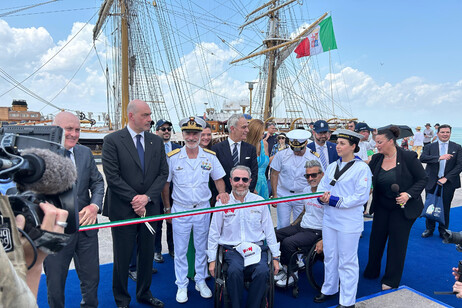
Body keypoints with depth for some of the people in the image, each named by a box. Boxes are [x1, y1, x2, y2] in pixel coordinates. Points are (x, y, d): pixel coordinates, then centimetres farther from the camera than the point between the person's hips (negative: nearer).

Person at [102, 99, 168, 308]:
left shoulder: (157, 141, 6)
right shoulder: (112, 141, -7)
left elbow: (163, 173, 3)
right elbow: (112, 176, -12)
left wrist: (147, 197, -10)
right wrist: (134, 200, -13)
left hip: (149, 208, 4)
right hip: (123, 209, -4)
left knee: (147, 253, 16)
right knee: (122, 257, 10)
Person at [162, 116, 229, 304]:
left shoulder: (210, 156, -4)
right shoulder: (172, 157, -9)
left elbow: (219, 179, 6)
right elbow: (165, 184, 0)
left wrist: (222, 193, -13)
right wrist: (167, 208, 0)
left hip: (203, 209, 2)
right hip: (180, 210, -1)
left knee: (202, 248, 15)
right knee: (180, 250, 10)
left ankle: (201, 281, 33)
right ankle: (182, 285, 27)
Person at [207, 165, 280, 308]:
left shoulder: (259, 201, 7)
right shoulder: (222, 203, 4)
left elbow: (269, 230, 11)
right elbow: (214, 233, 9)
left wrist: (275, 257, 8)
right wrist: (212, 260, 5)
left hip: (257, 248, 1)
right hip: (232, 249, -1)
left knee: (262, 272, -27)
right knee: (234, 271, -30)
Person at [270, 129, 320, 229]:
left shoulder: (313, 158, -5)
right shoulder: (281, 155, -3)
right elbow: (274, 175, 2)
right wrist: (274, 195, -2)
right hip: (283, 195, 0)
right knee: (283, 225, 3)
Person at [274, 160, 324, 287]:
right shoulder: (306, 190, 8)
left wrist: (323, 241, -22)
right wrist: (294, 225, 14)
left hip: (316, 231, -8)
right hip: (301, 226, 8)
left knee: (288, 242, -25)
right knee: (276, 235, -2)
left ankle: (293, 273, -3)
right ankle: (285, 267, 9)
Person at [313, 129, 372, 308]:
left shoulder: (362, 168, -10)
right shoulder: (332, 166, 9)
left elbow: (361, 197, -16)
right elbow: (322, 187, 10)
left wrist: (336, 201, -21)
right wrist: (322, 197, -12)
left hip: (349, 222, -6)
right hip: (329, 219, 6)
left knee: (347, 261, 4)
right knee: (329, 256, 18)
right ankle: (329, 289, 37)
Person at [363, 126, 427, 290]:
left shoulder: (408, 157, -15)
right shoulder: (376, 159, -2)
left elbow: (423, 179, -10)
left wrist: (409, 194, -23)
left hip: (402, 208, -4)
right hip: (382, 206, 4)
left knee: (397, 242, 6)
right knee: (376, 238, 11)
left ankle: (391, 280, 24)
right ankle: (371, 272, 32)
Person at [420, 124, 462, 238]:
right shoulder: (430, 147, 2)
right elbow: (422, 158, -15)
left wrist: (446, 178, -13)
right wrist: (439, 157, -27)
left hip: (448, 183, 0)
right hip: (432, 182, 0)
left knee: (445, 208, 9)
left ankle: (443, 231, 28)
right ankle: (429, 229, 28)